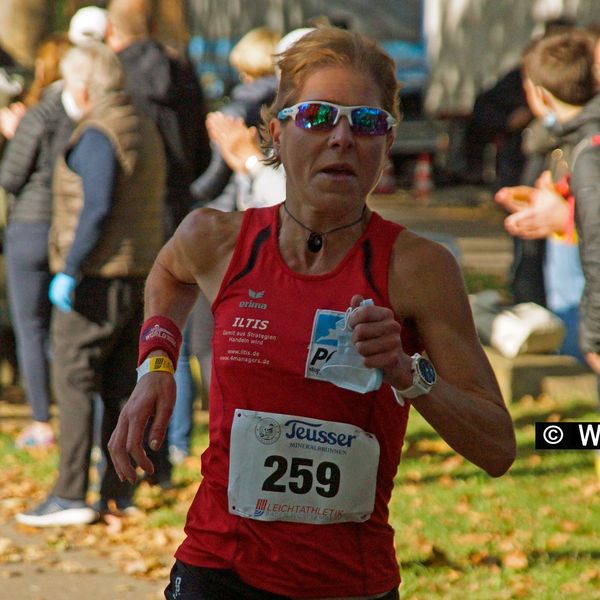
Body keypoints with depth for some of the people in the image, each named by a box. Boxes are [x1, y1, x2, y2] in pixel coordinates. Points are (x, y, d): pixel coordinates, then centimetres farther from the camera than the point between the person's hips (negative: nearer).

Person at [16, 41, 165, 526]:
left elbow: (97, 209, -21)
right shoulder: (146, 131, 14)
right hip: (140, 275, 9)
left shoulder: (96, 137, -14)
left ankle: (70, 496, -8)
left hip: (95, 281, -9)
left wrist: (70, 269, -19)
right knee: (122, 386, 11)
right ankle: (119, 492, 12)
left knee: (74, 383, -6)